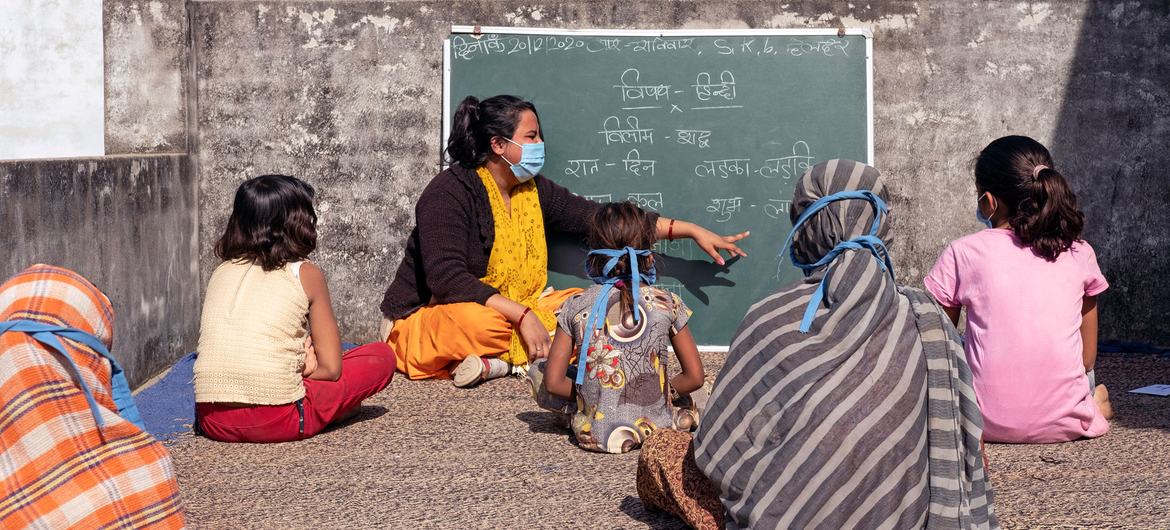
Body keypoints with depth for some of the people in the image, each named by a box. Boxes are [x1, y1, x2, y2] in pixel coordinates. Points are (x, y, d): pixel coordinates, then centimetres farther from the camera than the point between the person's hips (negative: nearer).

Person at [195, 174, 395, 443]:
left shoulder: (221, 272, 15)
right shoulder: (306, 274, 3)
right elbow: (331, 368, 2)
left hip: (212, 421, 6)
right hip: (274, 421, -6)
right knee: (382, 356, 11)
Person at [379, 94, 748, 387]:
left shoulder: (534, 191, 4)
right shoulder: (450, 193, -18)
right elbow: (446, 278, -28)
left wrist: (693, 231, 2)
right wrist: (522, 316, -33)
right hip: (424, 319, -8)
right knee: (479, 320, -40)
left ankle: (498, 361, -21)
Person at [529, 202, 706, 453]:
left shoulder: (576, 307, -5)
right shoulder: (667, 304, -5)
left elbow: (553, 382, -5)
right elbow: (694, 377, -1)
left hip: (595, 434, -1)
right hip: (656, 430, 2)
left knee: (537, 369, 19)